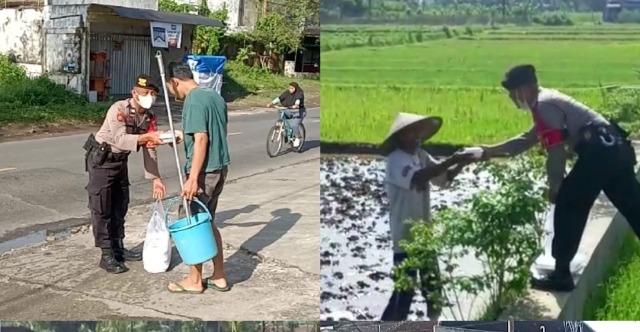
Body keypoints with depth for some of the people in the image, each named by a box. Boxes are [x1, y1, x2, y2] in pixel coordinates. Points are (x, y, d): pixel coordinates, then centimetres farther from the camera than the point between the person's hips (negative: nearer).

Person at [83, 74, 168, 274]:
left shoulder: (149, 118, -4)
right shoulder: (118, 109, -24)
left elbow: (149, 150, -2)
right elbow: (120, 140, -37)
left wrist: (155, 178, -6)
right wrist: (147, 137, -47)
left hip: (120, 161, 8)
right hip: (101, 159, -7)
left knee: (120, 206, 13)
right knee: (101, 208, -5)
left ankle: (118, 248, 26)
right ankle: (107, 255, -2)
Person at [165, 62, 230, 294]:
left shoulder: (193, 102, -17)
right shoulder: (215, 96, 10)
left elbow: (201, 140, -23)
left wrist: (193, 178, -23)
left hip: (204, 171, -9)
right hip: (220, 168, 9)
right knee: (207, 222, 17)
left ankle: (194, 281, 15)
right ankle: (218, 277, 22)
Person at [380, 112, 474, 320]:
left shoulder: (421, 156, 7)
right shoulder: (396, 160, -18)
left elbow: (444, 178, 8)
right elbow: (418, 177, -36)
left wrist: (461, 165, -11)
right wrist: (450, 161, -35)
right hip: (405, 235, -8)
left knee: (432, 283, 19)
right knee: (404, 289, -4)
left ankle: (434, 320, 38)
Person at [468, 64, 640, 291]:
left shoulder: (544, 107, -9)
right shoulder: (547, 102, 23)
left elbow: (556, 152, -13)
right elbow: (526, 140, 31)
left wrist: (554, 186, -1)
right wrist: (491, 151, 31)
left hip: (599, 152, -10)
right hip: (615, 148, 10)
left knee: (567, 207, -1)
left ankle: (561, 276, 5)